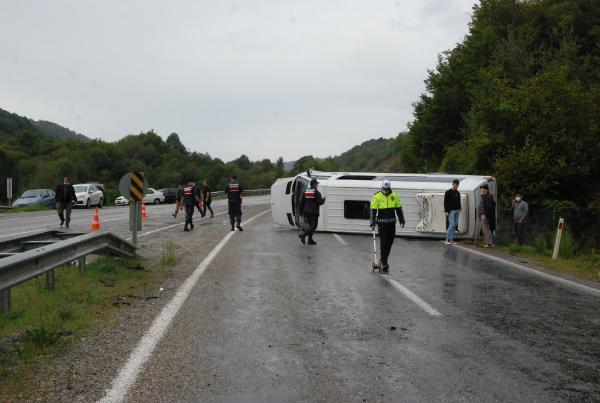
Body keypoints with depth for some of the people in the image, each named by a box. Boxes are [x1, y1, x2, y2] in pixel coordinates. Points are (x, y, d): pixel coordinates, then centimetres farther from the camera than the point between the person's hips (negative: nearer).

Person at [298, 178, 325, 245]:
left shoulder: (306, 191, 9)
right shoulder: (316, 192, -10)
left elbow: (302, 202, 10)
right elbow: (320, 202, -14)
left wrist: (301, 212, 16)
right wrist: (323, 200, 8)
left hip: (306, 211, 7)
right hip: (313, 212, -7)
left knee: (311, 225, 17)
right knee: (313, 226, -4)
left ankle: (310, 240, 14)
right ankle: (303, 234, -22)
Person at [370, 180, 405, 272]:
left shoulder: (394, 196, 4)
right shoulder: (377, 197, -6)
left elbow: (399, 209, 10)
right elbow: (373, 210, -6)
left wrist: (402, 221, 6)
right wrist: (372, 224, -9)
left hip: (392, 222, 4)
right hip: (382, 223, -4)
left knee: (390, 242, 8)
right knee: (383, 242, -5)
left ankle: (383, 260, 24)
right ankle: (384, 263, 0)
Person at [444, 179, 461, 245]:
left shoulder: (457, 193, 14)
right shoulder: (448, 192, -5)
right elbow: (445, 202, -8)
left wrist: (459, 209, 13)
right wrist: (446, 211, -14)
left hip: (457, 211, 7)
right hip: (451, 211, -7)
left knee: (455, 225, 4)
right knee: (451, 224, -13)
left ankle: (451, 239, 7)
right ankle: (447, 239, -10)